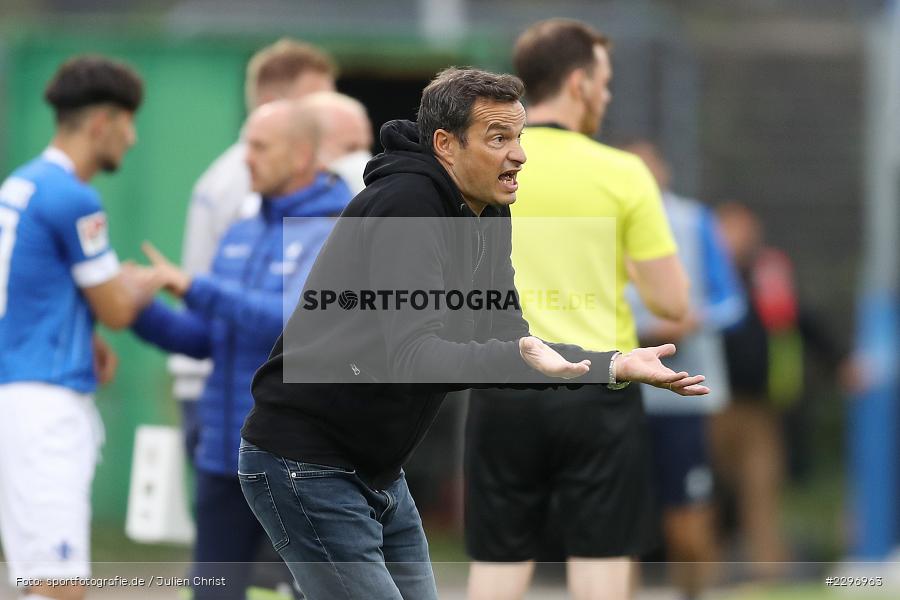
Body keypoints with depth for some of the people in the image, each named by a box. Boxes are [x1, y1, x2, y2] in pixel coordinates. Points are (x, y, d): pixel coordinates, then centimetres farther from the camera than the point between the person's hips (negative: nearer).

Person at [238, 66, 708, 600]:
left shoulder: (488, 218, 7)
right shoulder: (405, 205, -21)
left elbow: (509, 340, 6)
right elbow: (413, 354, -31)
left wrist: (615, 367, -8)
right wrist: (519, 357, -47)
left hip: (378, 471, 10)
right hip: (305, 468, -10)